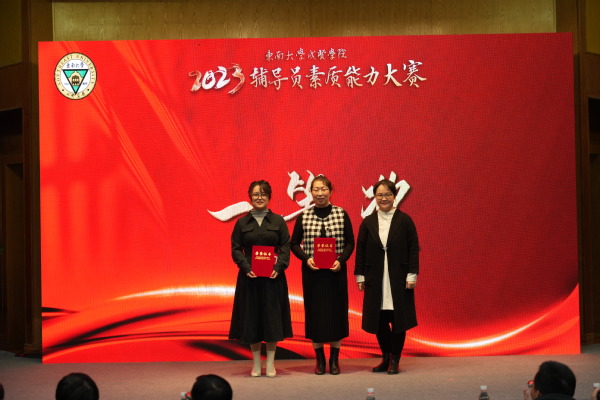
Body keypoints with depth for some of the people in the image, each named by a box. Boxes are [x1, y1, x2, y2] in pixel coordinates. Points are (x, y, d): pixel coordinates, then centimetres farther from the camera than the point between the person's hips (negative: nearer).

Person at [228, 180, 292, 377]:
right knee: (251, 318, 2)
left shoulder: (278, 221, 6)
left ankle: (270, 363, 9)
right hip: (250, 277, 0)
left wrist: (278, 267, -14)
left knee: (272, 317, 1)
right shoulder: (242, 223, 7)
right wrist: (246, 268, -13)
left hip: (273, 277, 0)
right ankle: (256, 364, 12)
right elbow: (236, 249, 3)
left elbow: (286, 248, 1)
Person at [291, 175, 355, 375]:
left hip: (335, 271, 0)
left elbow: (350, 242, 3)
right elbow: (294, 243, 6)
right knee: (314, 311, 3)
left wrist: (341, 260, -12)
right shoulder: (304, 216, 2)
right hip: (312, 272, 0)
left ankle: (334, 359, 13)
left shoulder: (341, 214, 1)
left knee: (336, 311, 3)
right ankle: (320, 359, 13)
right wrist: (306, 258, -10)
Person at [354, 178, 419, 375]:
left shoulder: (404, 220, -1)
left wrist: (412, 275, -7)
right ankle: (386, 357, 19)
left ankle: (395, 360, 11)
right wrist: (360, 276, 3)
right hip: (376, 279, 2)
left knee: (398, 320, 1)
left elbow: (413, 249, -2)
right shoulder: (368, 222, 6)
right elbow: (361, 250, 8)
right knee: (379, 321, 6)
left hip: (399, 278, -2)